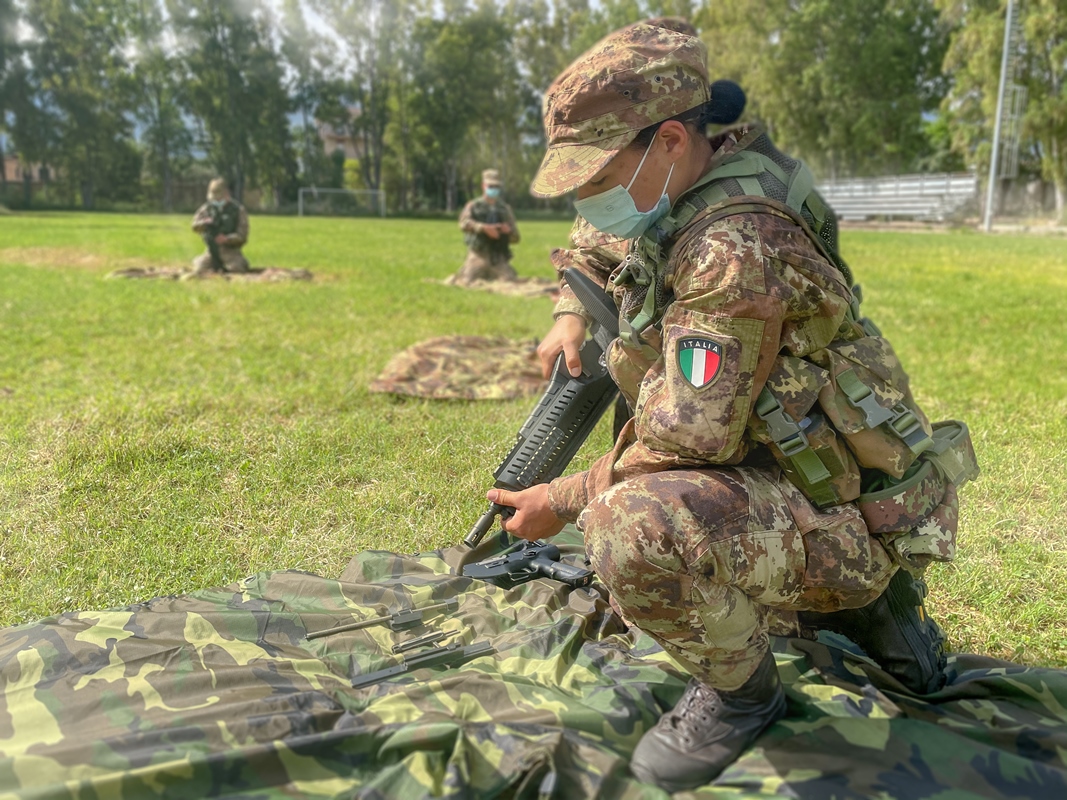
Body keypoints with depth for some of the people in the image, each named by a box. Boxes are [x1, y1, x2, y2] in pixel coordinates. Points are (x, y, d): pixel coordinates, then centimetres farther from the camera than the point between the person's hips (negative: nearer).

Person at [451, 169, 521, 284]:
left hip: (498, 259, 2)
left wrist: (509, 230, -9)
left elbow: (515, 238, 14)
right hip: (478, 256, -2)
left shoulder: (505, 208, 16)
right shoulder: (473, 206, 9)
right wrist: (483, 227, -27)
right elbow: (464, 223, -13)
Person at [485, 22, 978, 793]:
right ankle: (869, 611, 24)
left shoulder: (733, 246, -27)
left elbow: (684, 441, -28)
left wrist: (562, 501, -14)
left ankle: (743, 694, -4)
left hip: (848, 518, -10)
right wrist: (572, 313, 4)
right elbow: (598, 246, 24)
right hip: (785, 474, 10)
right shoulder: (681, 204, 2)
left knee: (631, 525, -35)